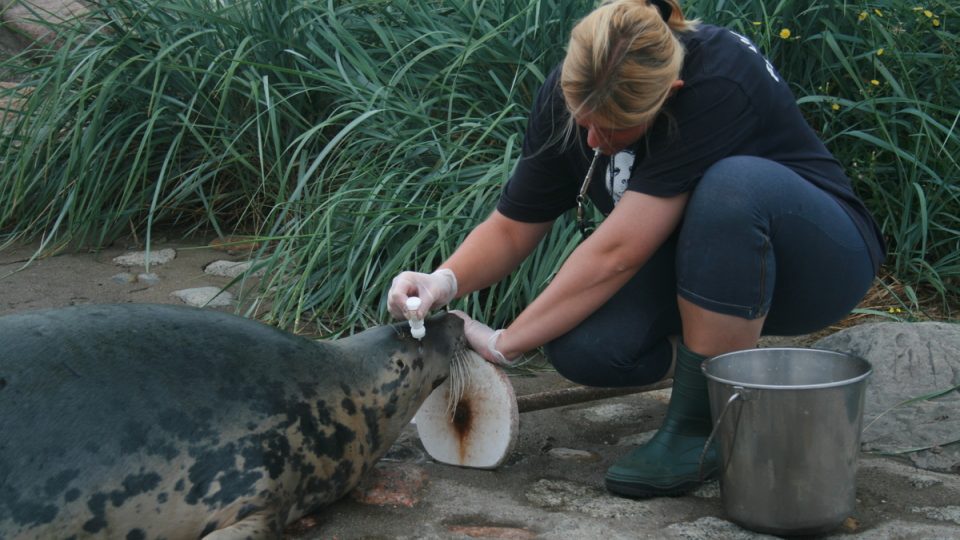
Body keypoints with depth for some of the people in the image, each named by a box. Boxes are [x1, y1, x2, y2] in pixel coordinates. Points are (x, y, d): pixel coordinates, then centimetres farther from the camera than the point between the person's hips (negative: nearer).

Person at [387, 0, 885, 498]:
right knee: (579, 346, -26)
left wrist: (502, 344, -28)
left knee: (733, 185, -39)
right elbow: (512, 229, -6)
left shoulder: (718, 83, -33)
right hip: (701, 262, 5)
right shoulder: (573, 93, -14)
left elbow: (616, 254, -34)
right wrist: (445, 280, -27)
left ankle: (700, 424, -23)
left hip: (816, 255, -5)